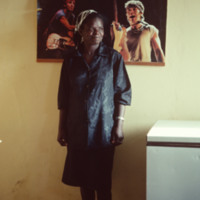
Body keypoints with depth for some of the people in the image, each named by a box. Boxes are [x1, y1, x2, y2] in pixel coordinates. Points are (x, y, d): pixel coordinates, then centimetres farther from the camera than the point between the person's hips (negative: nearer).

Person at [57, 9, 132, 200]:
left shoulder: (113, 58, -4)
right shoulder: (71, 59, 3)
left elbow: (123, 93, -3)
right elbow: (63, 97, 7)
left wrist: (119, 125, -8)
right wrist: (61, 127, 7)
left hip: (104, 130, -2)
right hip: (77, 131, 2)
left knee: (103, 180, 4)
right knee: (83, 177, 11)